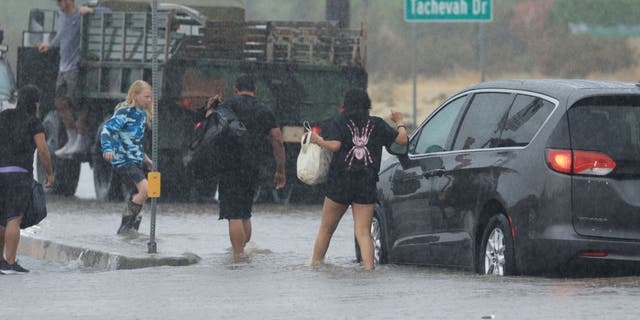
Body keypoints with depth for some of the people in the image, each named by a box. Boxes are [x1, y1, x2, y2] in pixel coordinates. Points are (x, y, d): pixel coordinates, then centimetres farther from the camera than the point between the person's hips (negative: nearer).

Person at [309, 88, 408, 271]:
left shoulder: (339, 122, 0)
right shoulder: (377, 124, 5)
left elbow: (334, 145, -16)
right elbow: (402, 139, 5)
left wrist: (318, 140, 2)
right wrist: (399, 123, 24)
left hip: (340, 183, -1)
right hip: (367, 187, 1)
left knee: (326, 229, 13)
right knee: (363, 233, -1)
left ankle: (315, 263, 18)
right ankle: (368, 266, -16)